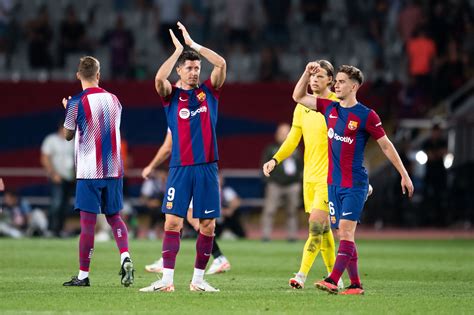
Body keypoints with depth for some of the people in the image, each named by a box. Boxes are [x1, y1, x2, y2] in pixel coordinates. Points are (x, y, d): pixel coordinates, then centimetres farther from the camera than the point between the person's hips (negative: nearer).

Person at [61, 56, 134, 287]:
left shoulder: (76, 103, -8)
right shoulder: (114, 100, 7)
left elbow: (68, 135, 4)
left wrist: (67, 110, 20)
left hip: (89, 172, -4)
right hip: (114, 170, 4)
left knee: (88, 222, -2)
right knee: (114, 216, 14)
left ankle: (83, 275, 3)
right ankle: (125, 257, -9)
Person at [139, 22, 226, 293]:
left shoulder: (209, 92, 9)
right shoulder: (172, 95, 4)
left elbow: (221, 64, -4)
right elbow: (159, 79, -17)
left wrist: (194, 44, -1)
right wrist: (178, 50, -10)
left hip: (207, 166, 2)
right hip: (180, 167, -2)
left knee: (208, 225, 2)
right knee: (173, 221, -8)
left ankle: (199, 279, 11)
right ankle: (167, 280, -9)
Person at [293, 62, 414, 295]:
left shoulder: (366, 116, -6)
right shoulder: (329, 108, 10)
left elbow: (386, 145, -1)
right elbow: (298, 97, 18)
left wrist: (404, 175, 0)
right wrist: (307, 73, 4)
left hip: (355, 184, -6)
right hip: (333, 183, 6)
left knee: (345, 230, -15)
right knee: (343, 233, 5)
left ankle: (333, 281, -25)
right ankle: (355, 284, 9)